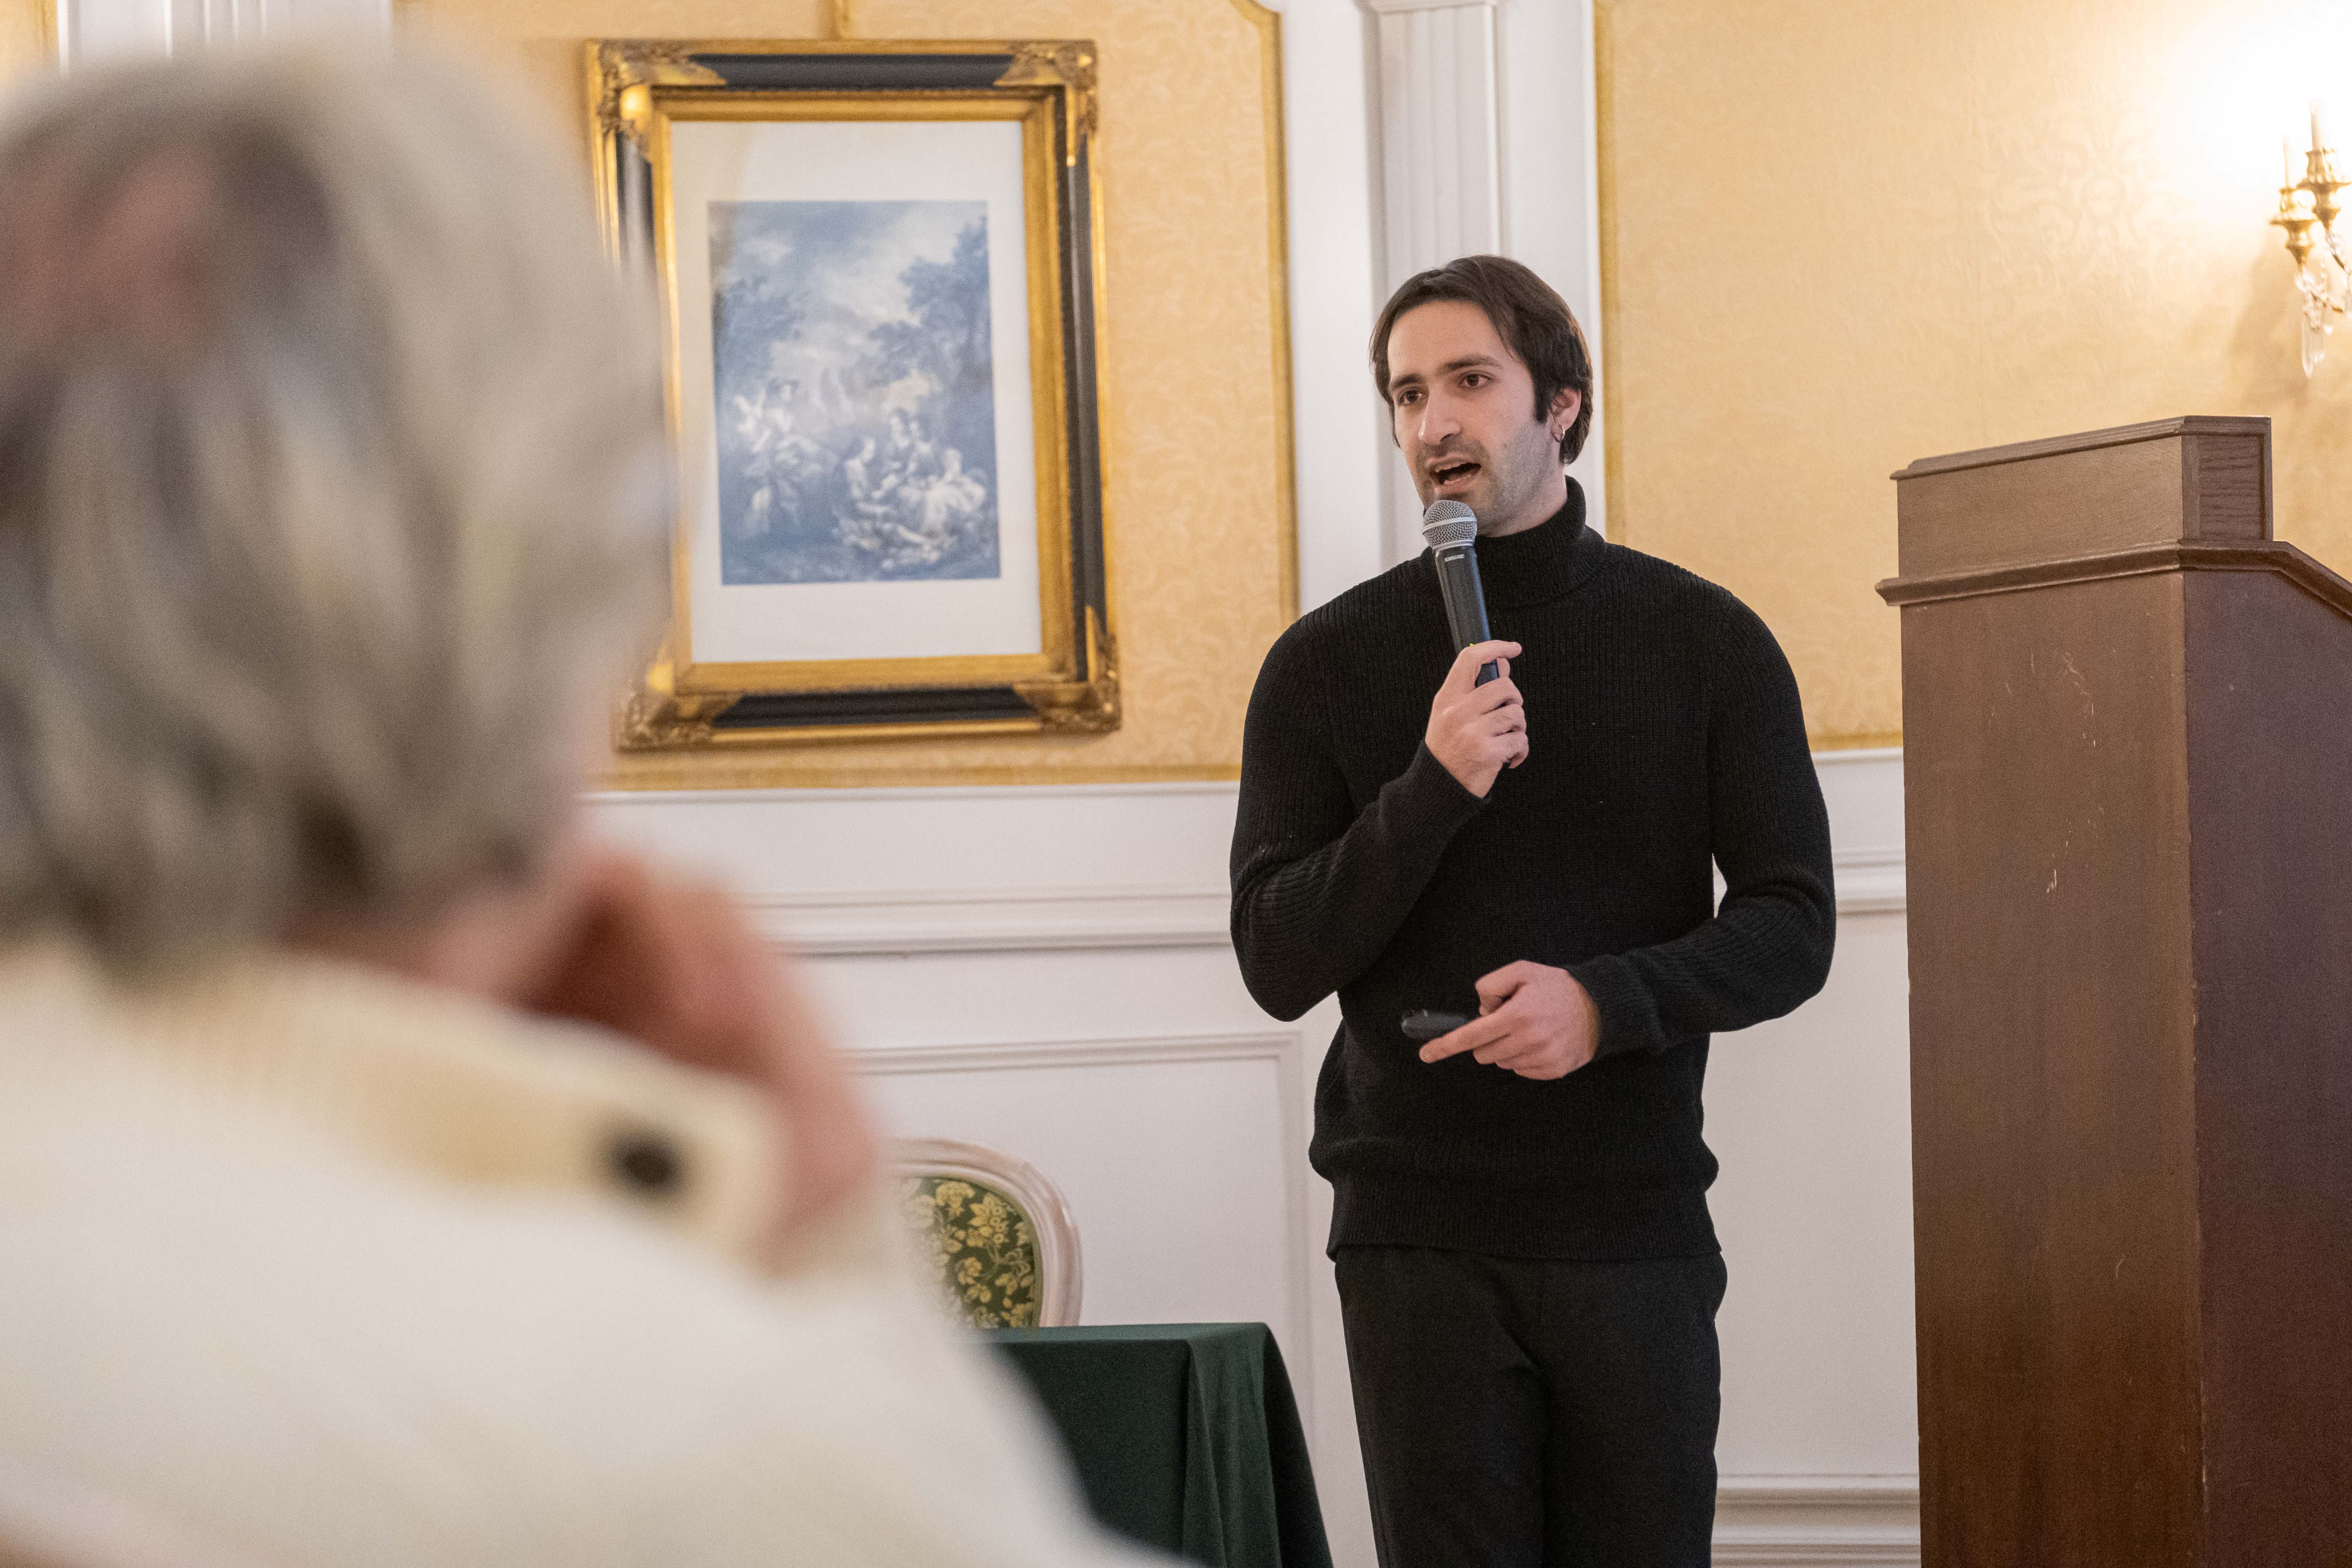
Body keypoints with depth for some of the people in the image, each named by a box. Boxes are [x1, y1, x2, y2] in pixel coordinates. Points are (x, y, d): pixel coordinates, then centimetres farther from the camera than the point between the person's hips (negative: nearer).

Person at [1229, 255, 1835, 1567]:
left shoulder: (1705, 642, 4)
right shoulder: (1328, 665, 4)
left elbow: (1793, 928, 1)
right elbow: (1278, 962, -2)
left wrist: (1610, 1001, -17)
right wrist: (1434, 788, -15)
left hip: (1636, 1224, 1)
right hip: (1419, 1235, 0)